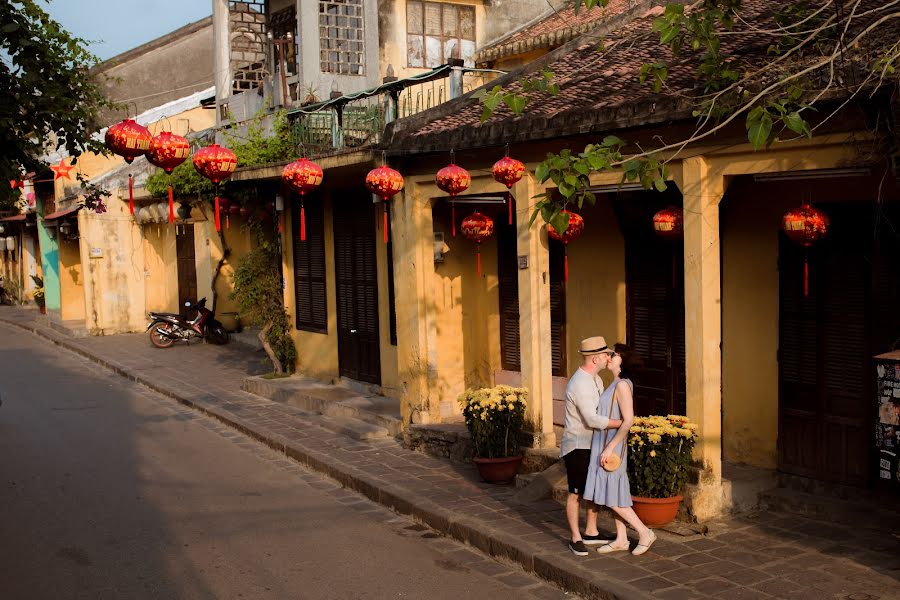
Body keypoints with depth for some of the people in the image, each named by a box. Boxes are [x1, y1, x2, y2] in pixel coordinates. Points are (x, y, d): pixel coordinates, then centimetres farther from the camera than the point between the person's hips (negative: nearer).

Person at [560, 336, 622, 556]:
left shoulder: (595, 379, 7)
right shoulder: (579, 384, -24)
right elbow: (592, 419, -29)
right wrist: (621, 423, -21)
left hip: (592, 445, 9)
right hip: (577, 446, -9)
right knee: (576, 493, 1)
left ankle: (591, 532, 26)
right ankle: (576, 539, 10)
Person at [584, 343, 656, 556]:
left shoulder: (623, 385, -18)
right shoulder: (616, 384, 10)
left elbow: (628, 420, -24)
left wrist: (609, 448, -24)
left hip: (611, 446, -9)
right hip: (605, 444, 9)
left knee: (612, 497, -3)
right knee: (613, 495, 13)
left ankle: (645, 533, 7)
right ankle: (621, 540, 20)